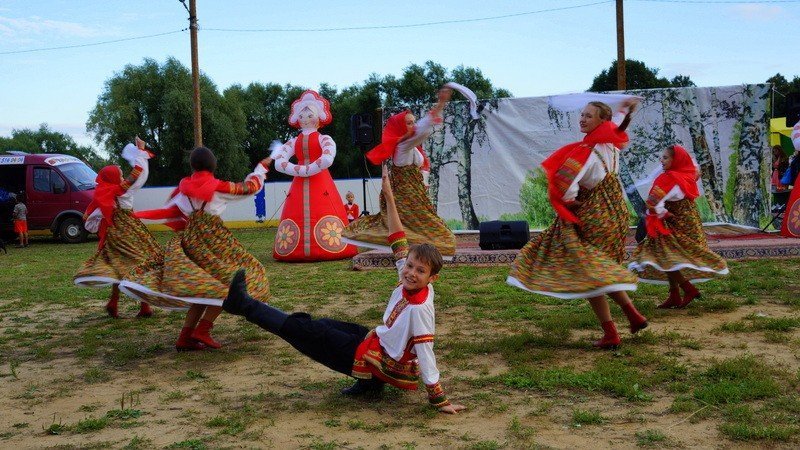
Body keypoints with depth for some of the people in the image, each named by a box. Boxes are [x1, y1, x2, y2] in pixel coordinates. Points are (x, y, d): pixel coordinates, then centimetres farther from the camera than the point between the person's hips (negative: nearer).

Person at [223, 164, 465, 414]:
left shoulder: (419, 308, -27)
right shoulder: (410, 285, -6)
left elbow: (426, 355, -26)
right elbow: (399, 243, 0)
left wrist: (439, 400, -23)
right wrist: (389, 197, -3)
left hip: (384, 363, -8)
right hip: (378, 343, 9)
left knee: (307, 330, -6)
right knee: (325, 325, 25)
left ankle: (245, 305, 7)